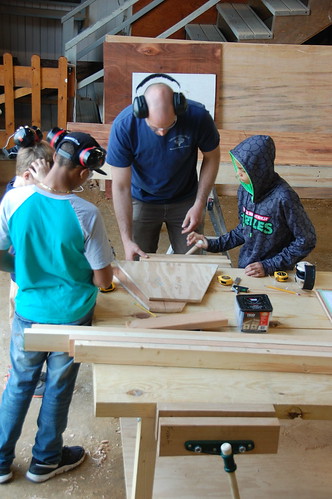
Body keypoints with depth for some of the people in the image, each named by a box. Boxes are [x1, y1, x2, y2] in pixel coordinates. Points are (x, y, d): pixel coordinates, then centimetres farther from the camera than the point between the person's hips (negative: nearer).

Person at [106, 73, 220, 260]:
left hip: (185, 201, 1)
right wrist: (127, 240, -24)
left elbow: (212, 158, -6)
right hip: (142, 201, -1)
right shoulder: (124, 125, -27)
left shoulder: (198, 116, -25)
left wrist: (199, 205, -11)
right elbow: (120, 186, -22)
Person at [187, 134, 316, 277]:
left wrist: (269, 266, -15)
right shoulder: (244, 190, 1)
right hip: (244, 268, 6)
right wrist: (213, 244, 8)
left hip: (273, 276, -6)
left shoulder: (283, 198, -19)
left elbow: (306, 241, -12)